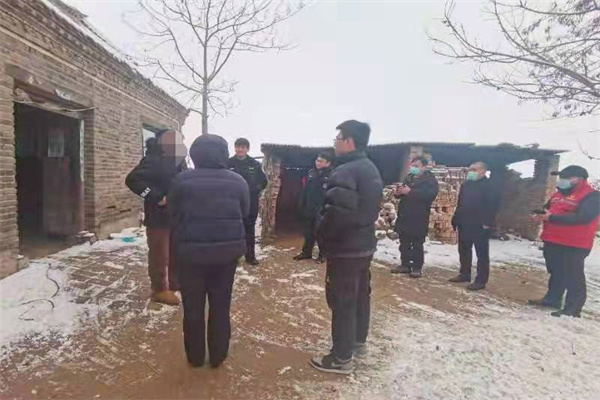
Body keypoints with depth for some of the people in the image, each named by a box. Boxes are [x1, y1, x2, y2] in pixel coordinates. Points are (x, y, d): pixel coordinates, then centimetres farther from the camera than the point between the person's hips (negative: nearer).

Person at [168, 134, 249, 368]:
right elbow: (244, 213, 7)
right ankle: (218, 356, 28)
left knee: (193, 307, 15)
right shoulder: (237, 181, -4)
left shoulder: (182, 180, -7)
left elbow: (173, 216, 1)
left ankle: (195, 356, 30)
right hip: (228, 250, 2)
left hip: (191, 251, -1)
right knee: (221, 307, 15)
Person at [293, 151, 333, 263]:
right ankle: (306, 252, 31)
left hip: (322, 211, -5)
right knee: (308, 232, 16)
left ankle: (322, 254, 25)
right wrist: (302, 205, 8)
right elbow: (304, 190, 10)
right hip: (309, 209, 6)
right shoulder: (311, 173, 6)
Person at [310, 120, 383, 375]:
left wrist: (322, 236, -13)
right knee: (360, 295, 20)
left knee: (342, 301, 2)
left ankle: (342, 358, 16)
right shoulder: (371, 169, 10)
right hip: (365, 244, 10)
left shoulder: (345, 172, -22)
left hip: (345, 248, -9)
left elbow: (337, 212, -30)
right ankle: (359, 342, 37)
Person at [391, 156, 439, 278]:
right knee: (404, 243, 11)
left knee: (417, 245, 0)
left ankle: (417, 267, 10)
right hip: (404, 216, 7)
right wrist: (398, 192, -1)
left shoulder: (430, 179, -4)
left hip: (419, 218, -7)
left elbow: (430, 194, -22)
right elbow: (402, 191, 26)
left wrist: (410, 192, -25)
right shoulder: (409, 178, 16)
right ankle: (405, 265, 22)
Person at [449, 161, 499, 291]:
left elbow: (493, 205, -17)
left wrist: (487, 222, -21)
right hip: (465, 224, 8)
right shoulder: (466, 184, 14)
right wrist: (456, 219, 14)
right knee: (464, 250, 15)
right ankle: (465, 274, 28)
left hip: (480, 226, -8)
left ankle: (481, 281, 6)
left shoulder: (489, 185, -10)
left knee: (482, 254, 1)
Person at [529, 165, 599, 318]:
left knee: (573, 276, -1)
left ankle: (573, 308, 6)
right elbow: (547, 209, 26)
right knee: (555, 272, 18)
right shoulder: (558, 194, 14)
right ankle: (552, 299, 29)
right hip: (552, 242, 8)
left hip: (574, 245, -8)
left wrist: (552, 217, -24)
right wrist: (541, 214, 1)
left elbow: (582, 217, -25)